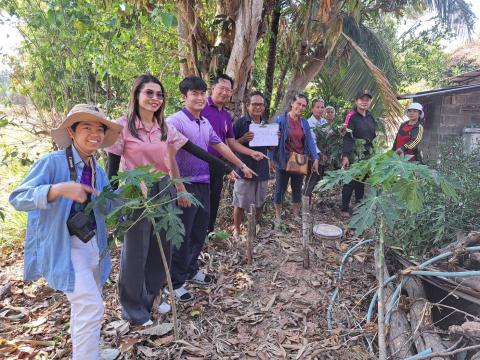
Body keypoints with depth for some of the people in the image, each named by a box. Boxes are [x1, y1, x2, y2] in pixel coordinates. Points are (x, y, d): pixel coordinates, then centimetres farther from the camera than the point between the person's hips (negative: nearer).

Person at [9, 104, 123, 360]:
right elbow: (18, 198, -23)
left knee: (84, 306, 25)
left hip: (93, 244, 8)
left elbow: (106, 206, 8)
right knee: (91, 308, -14)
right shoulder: (52, 162, -16)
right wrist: (59, 189, -38)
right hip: (64, 247, -7)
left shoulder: (97, 169, 5)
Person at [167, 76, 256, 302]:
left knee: (199, 232, 17)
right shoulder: (175, 121, -12)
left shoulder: (205, 123, 12)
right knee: (182, 235, 1)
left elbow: (220, 146, 23)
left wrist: (241, 166, 29)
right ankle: (175, 282, 15)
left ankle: (191, 270, 35)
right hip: (185, 185, -7)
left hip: (204, 184, 8)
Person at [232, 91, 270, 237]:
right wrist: (243, 139, -23)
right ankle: (237, 229, 18)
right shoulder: (240, 122, -7)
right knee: (241, 203, 1)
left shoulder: (267, 124, 10)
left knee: (259, 202, 15)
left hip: (262, 169, 5)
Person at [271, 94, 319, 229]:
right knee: (280, 189, 6)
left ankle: (296, 216, 27)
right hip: (283, 161, -4)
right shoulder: (280, 120, -9)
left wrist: (315, 158, -2)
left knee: (297, 189, 14)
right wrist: (271, 158, -12)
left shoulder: (305, 123, 6)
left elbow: (310, 141, 6)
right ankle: (278, 218, 18)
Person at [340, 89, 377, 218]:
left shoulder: (370, 117, 13)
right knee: (350, 181, -3)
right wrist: (345, 156, -25)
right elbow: (347, 137, -18)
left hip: (367, 155, 7)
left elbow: (373, 136, 20)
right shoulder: (351, 116, -10)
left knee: (362, 181, 12)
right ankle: (345, 209, 7)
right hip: (353, 155, -6)